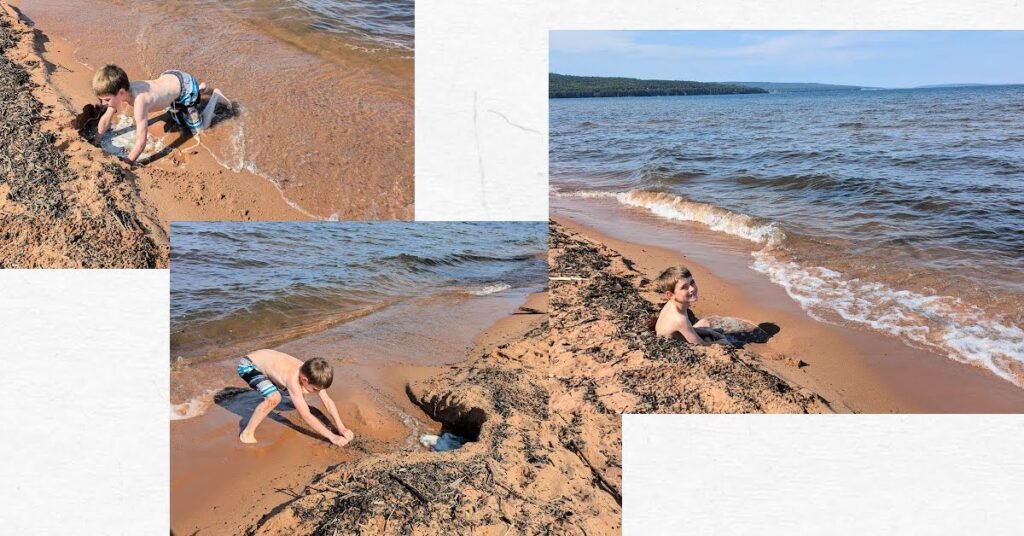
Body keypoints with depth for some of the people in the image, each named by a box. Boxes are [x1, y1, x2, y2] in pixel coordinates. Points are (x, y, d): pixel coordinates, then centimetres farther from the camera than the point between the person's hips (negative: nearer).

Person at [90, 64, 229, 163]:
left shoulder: (139, 100, -42)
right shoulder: (120, 90, -20)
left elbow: (141, 143, -42)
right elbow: (105, 120, -3)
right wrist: (95, 145, -2)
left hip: (186, 86, -7)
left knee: (200, 128, 11)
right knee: (181, 122, 29)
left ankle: (215, 96, 26)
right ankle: (200, 88, 41)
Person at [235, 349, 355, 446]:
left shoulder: (310, 374, -16)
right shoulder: (293, 379, -37)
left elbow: (328, 401, -6)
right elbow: (306, 417, -34)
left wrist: (341, 428, -13)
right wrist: (332, 437, -32)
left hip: (266, 362, 8)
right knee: (274, 398, -32)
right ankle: (247, 434, -16)